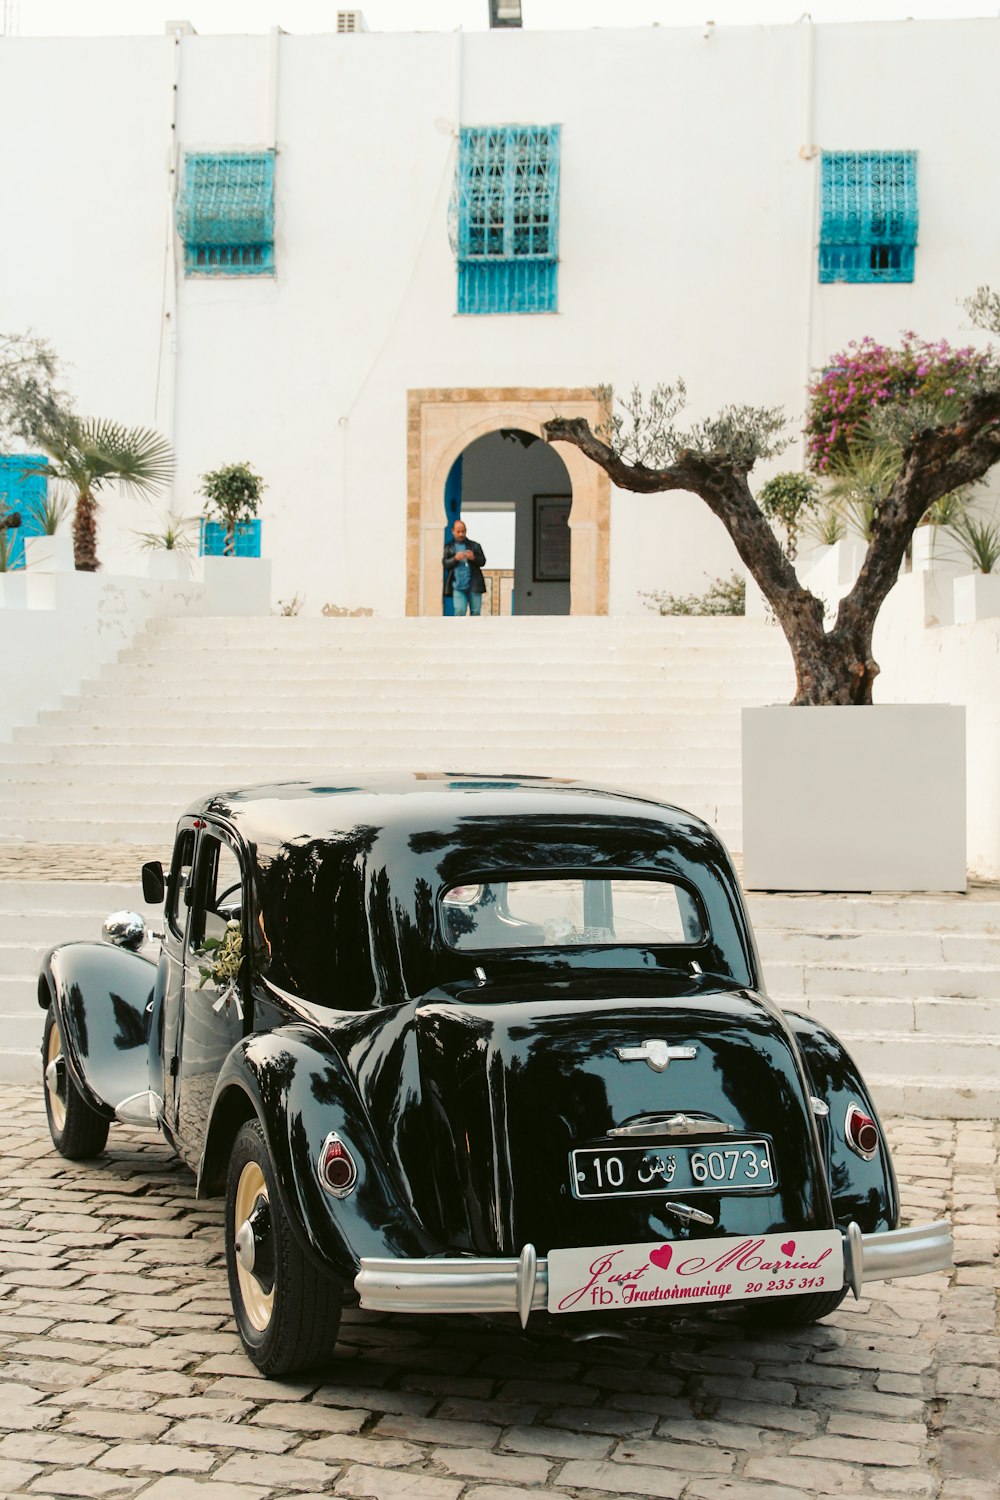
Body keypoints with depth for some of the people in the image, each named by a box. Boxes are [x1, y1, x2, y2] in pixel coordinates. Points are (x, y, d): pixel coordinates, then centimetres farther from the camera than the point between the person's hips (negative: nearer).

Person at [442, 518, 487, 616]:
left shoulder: (474, 545, 12)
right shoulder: (449, 547, 12)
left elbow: (483, 561, 8)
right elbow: (445, 563, 3)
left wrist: (474, 558, -13)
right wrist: (455, 559, -15)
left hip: (474, 585, 1)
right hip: (458, 586, -1)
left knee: (476, 611, 1)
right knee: (460, 610, -14)